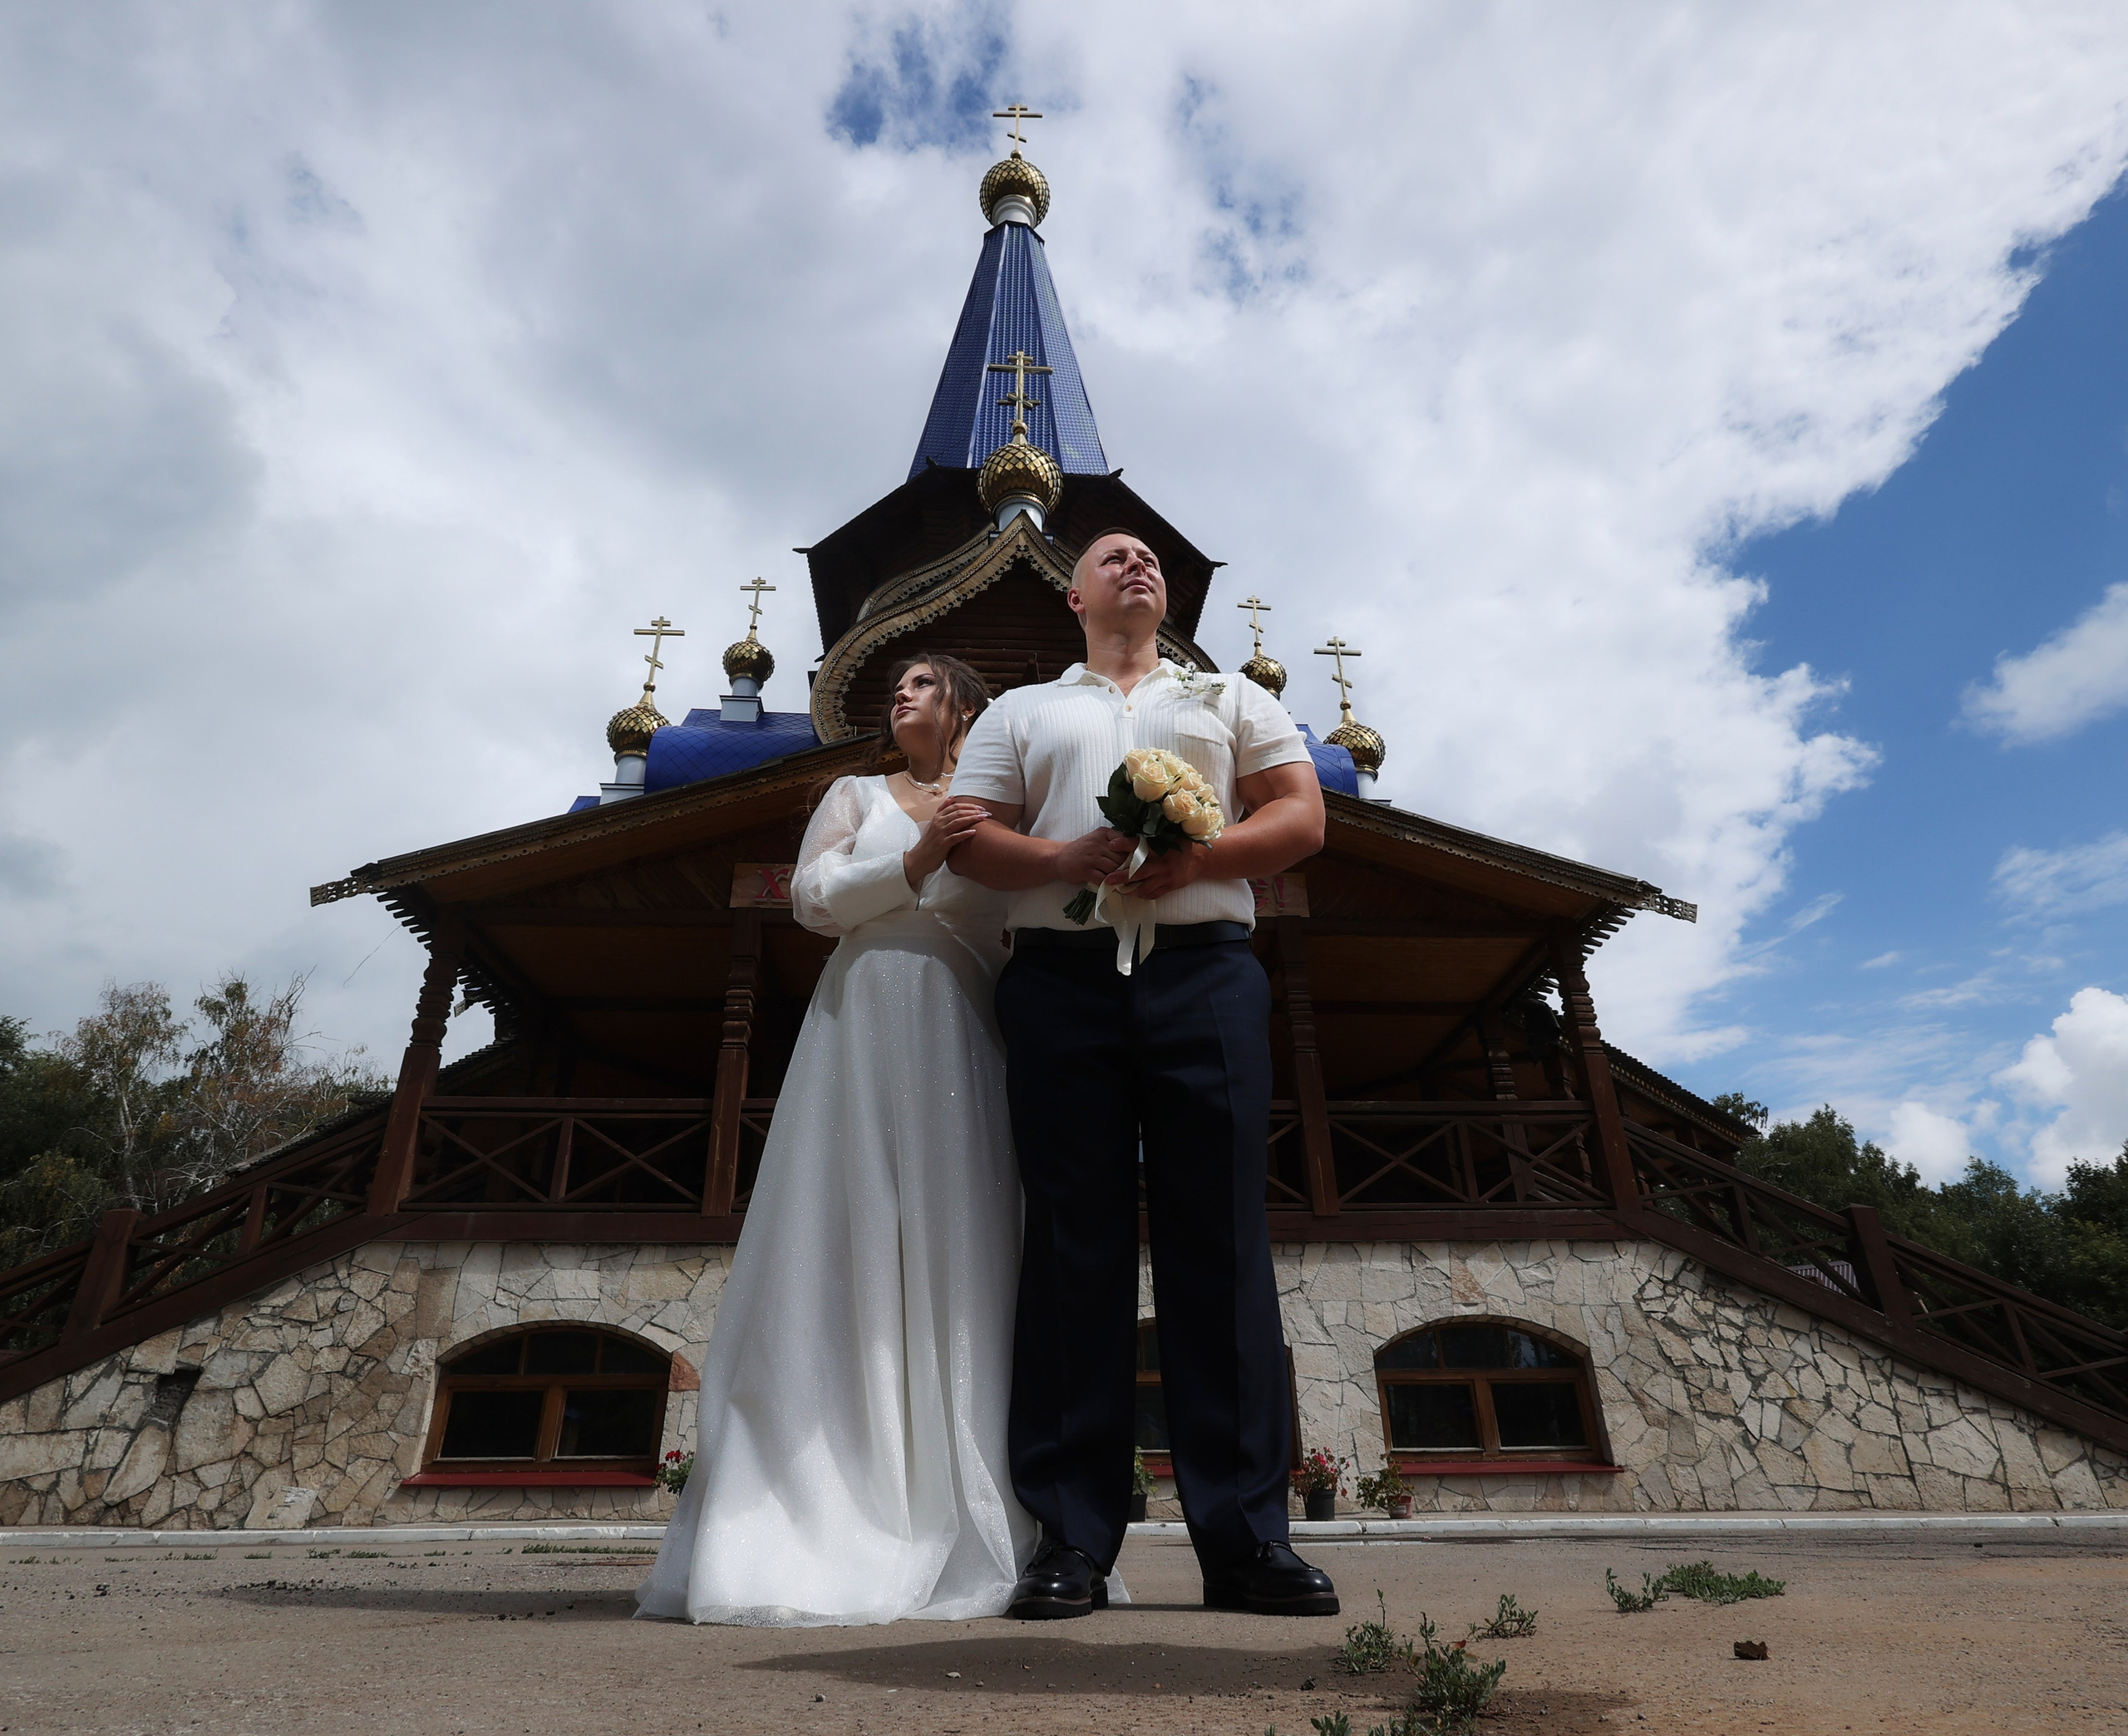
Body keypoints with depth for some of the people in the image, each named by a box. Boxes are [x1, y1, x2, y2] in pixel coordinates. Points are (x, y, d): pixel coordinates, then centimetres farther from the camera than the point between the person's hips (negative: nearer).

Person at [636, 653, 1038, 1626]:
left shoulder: (995, 816, 20)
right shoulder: (857, 796, 20)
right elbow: (813, 898, 3)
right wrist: (914, 863, -8)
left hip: (961, 1044, 1)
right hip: (865, 1024, -1)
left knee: (953, 1262, -4)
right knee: (851, 1259, -7)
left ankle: (952, 1537, -1)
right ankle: (831, 1534, -5)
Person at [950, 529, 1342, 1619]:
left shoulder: (1232, 697, 23)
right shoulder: (1021, 712, 23)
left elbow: (1301, 817, 11)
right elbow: (970, 841, 10)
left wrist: (1193, 855, -8)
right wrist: (1070, 858, -10)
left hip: (1206, 971, 0)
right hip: (1061, 980, 0)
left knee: (1220, 1241, -4)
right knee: (1073, 1243, -3)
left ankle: (1246, 1538, 2)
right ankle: (1071, 1542, 3)